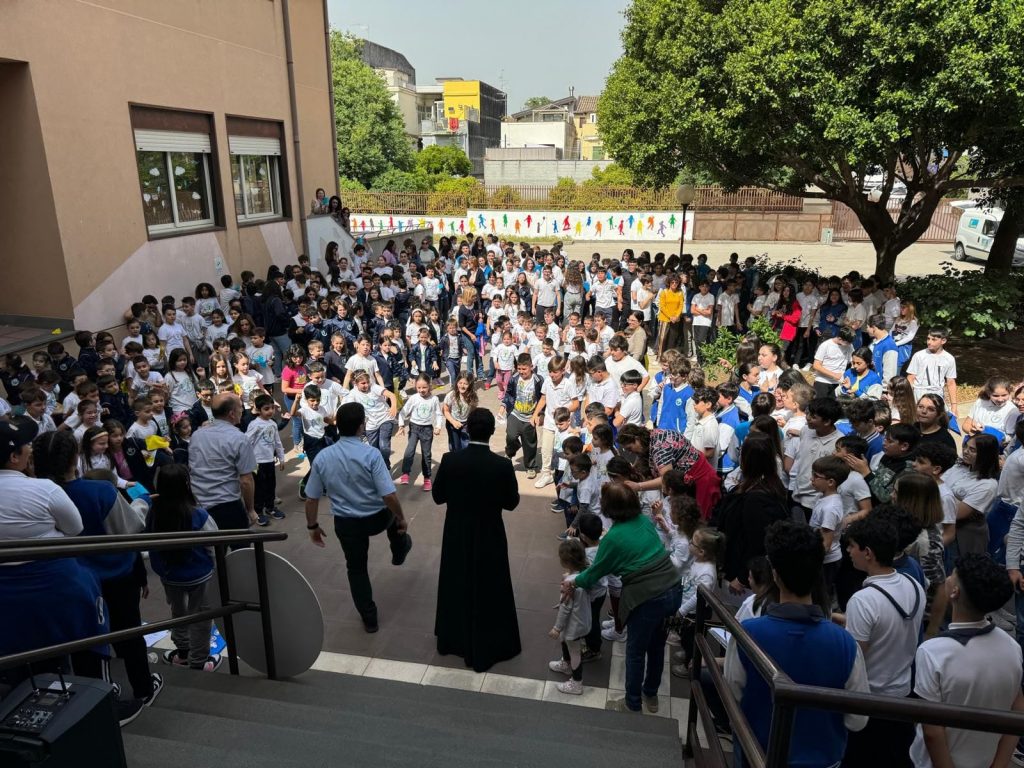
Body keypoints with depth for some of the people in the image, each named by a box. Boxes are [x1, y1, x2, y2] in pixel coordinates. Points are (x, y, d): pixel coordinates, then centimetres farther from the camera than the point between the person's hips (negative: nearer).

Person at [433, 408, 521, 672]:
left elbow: (437, 496, -5)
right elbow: (511, 502, -10)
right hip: (489, 537, -2)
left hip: (456, 536, 2)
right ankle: (487, 648, 30)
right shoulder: (502, 465, -21)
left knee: (456, 587, 23)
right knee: (489, 591, 16)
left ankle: (452, 639, 42)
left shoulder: (450, 460, -16)